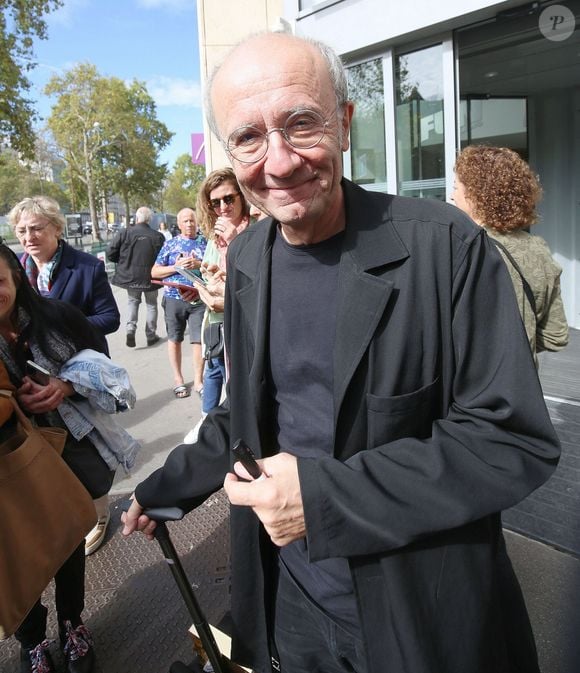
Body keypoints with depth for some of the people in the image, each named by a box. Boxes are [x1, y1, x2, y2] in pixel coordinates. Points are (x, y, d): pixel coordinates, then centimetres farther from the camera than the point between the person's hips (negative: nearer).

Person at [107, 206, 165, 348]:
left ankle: (130, 328, 1)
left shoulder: (124, 233, -11)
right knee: (151, 304, 17)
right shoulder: (158, 237, -11)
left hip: (130, 276, 0)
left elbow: (110, 254, -9)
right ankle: (151, 335, 21)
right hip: (151, 277, 0)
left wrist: (124, 260, 9)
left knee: (132, 301, 21)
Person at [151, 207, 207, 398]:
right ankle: (178, 379, 22)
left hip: (199, 299, 0)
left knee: (199, 340, -2)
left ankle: (198, 380, 11)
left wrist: (198, 264, -13)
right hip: (174, 298, 1)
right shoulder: (170, 244, 6)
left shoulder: (205, 243, 8)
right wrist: (176, 267, -11)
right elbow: (155, 272, 4)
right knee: (174, 339, 9)